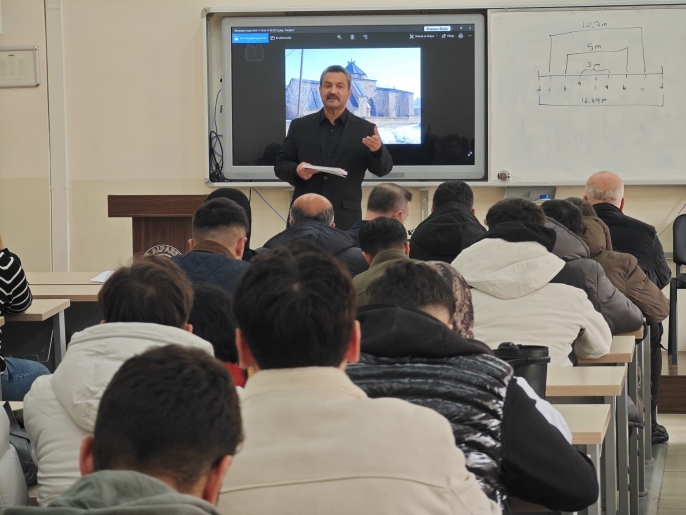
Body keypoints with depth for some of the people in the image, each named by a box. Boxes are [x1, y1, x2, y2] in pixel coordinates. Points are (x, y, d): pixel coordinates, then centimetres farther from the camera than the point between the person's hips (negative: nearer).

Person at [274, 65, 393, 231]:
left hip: (345, 220, -1)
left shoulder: (364, 129, 6)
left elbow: (383, 169, 2)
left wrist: (378, 150, -20)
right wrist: (296, 170, -12)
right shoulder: (299, 126, 9)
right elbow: (280, 165, 10)